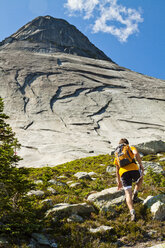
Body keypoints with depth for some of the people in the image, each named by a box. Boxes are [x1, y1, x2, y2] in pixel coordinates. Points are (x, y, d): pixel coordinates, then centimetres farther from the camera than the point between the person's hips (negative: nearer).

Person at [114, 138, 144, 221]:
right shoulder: (131, 148, 22)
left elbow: (117, 169, 38)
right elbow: (136, 153, -5)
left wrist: (119, 182, 47)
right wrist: (141, 165, 3)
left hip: (123, 173, 2)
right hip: (133, 169, -2)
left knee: (128, 194, -1)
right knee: (140, 178, 33)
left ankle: (132, 212, -22)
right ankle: (135, 194, 14)